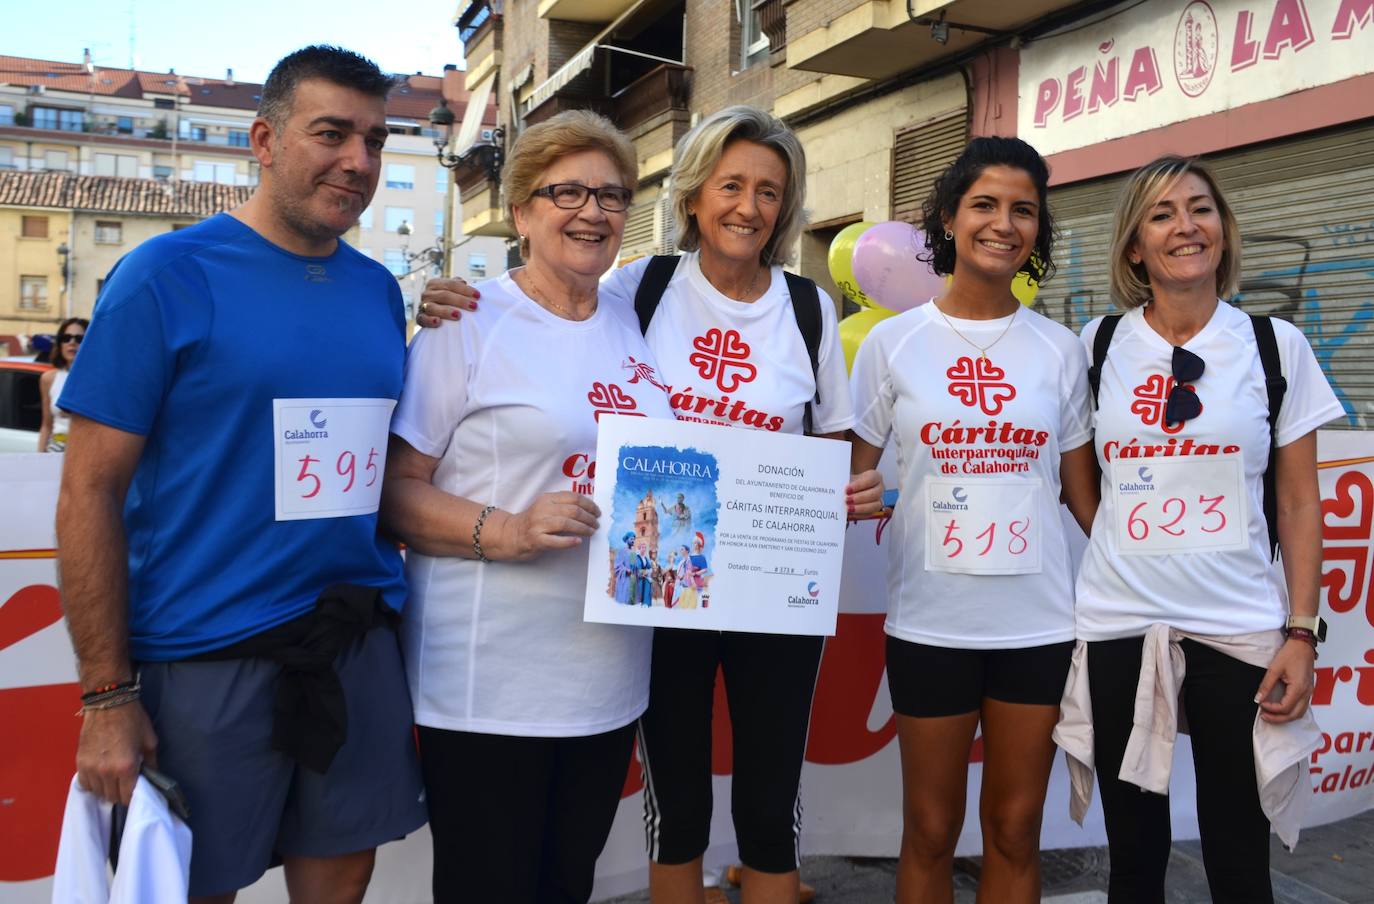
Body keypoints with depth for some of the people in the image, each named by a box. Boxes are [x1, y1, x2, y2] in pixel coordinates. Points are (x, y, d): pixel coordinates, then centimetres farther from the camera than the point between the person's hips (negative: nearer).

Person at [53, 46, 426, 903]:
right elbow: (90, 490, -10)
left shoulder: (379, 289, 7)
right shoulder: (166, 275, -8)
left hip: (362, 644, 5)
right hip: (205, 655, -4)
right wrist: (108, 696, -12)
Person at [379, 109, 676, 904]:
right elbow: (395, 491, -10)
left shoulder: (633, 330, 12)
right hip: (491, 686, -6)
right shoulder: (471, 325, -7)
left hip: (610, 681, 6)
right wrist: (507, 532, -24)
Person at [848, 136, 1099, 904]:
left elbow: (1083, 491, 9)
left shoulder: (1061, 350, 3)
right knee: (931, 831, 11)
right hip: (930, 622, -1)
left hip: (1039, 623, 2)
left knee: (1016, 831, 13)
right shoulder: (893, 342, -2)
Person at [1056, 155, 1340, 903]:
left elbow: (1299, 505, 2)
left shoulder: (1276, 345, 2)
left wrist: (1301, 632, -3)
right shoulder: (1099, 345, 4)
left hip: (1240, 630, -1)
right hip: (1117, 626, 1)